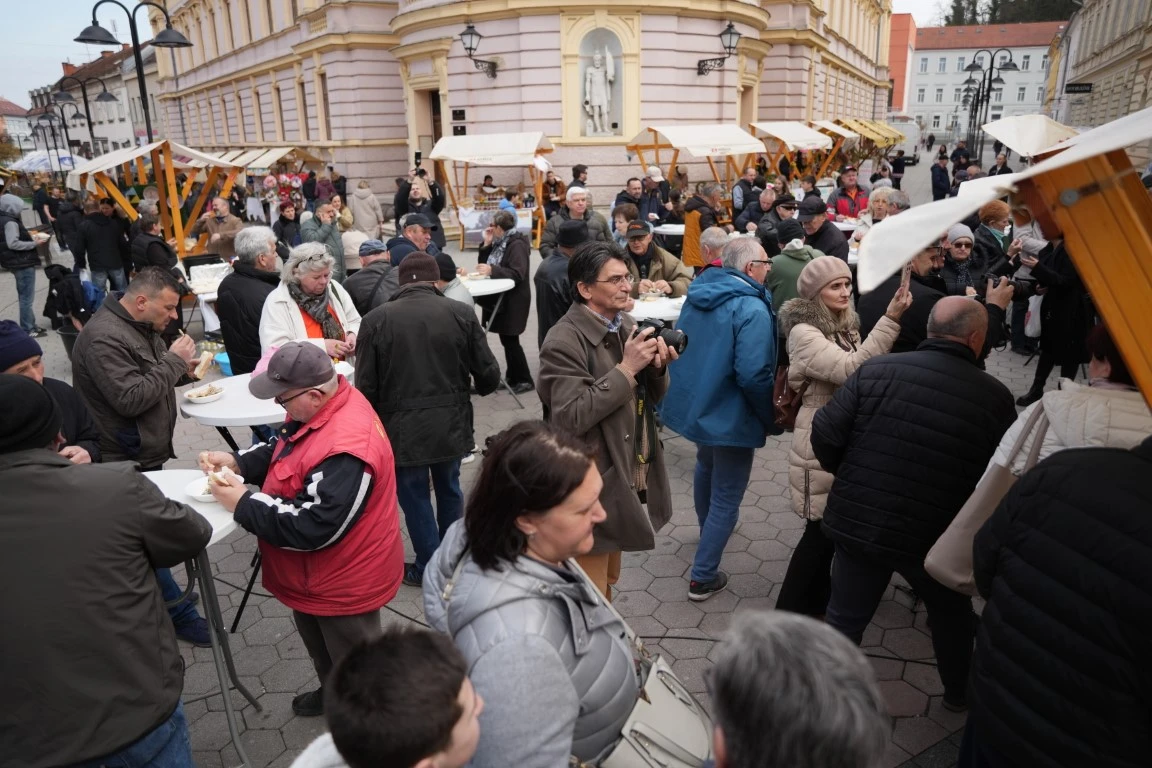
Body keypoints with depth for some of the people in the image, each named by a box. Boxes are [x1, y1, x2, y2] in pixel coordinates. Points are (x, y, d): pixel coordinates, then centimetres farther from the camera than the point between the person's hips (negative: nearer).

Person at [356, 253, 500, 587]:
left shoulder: (376, 319, -8)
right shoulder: (461, 313, -5)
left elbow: (365, 387, -7)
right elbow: (489, 375, -4)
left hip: (403, 429, -2)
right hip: (451, 424, 3)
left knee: (415, 496, 14)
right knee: (449, 488, 22)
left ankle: (428, 568, 25)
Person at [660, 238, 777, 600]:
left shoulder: (698, 293, 1)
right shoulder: (752, 309, -24)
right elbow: (753, 375, -29)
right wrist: (770, 416, -13)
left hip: (694, 403, 9)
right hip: (731, 416, -8)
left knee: (706, 467, 32)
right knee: (727, 496, 6)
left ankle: (708, 529, 56)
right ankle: (703, 577, 14)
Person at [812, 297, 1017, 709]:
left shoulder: (877, 369, -10)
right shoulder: (995, 397, -10)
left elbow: (825, 435, -11)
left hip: (857, 522, 0)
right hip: (936, 537, 0)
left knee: (845, 618, 17)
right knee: (952, 615, 29)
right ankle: (960, 692, 52)